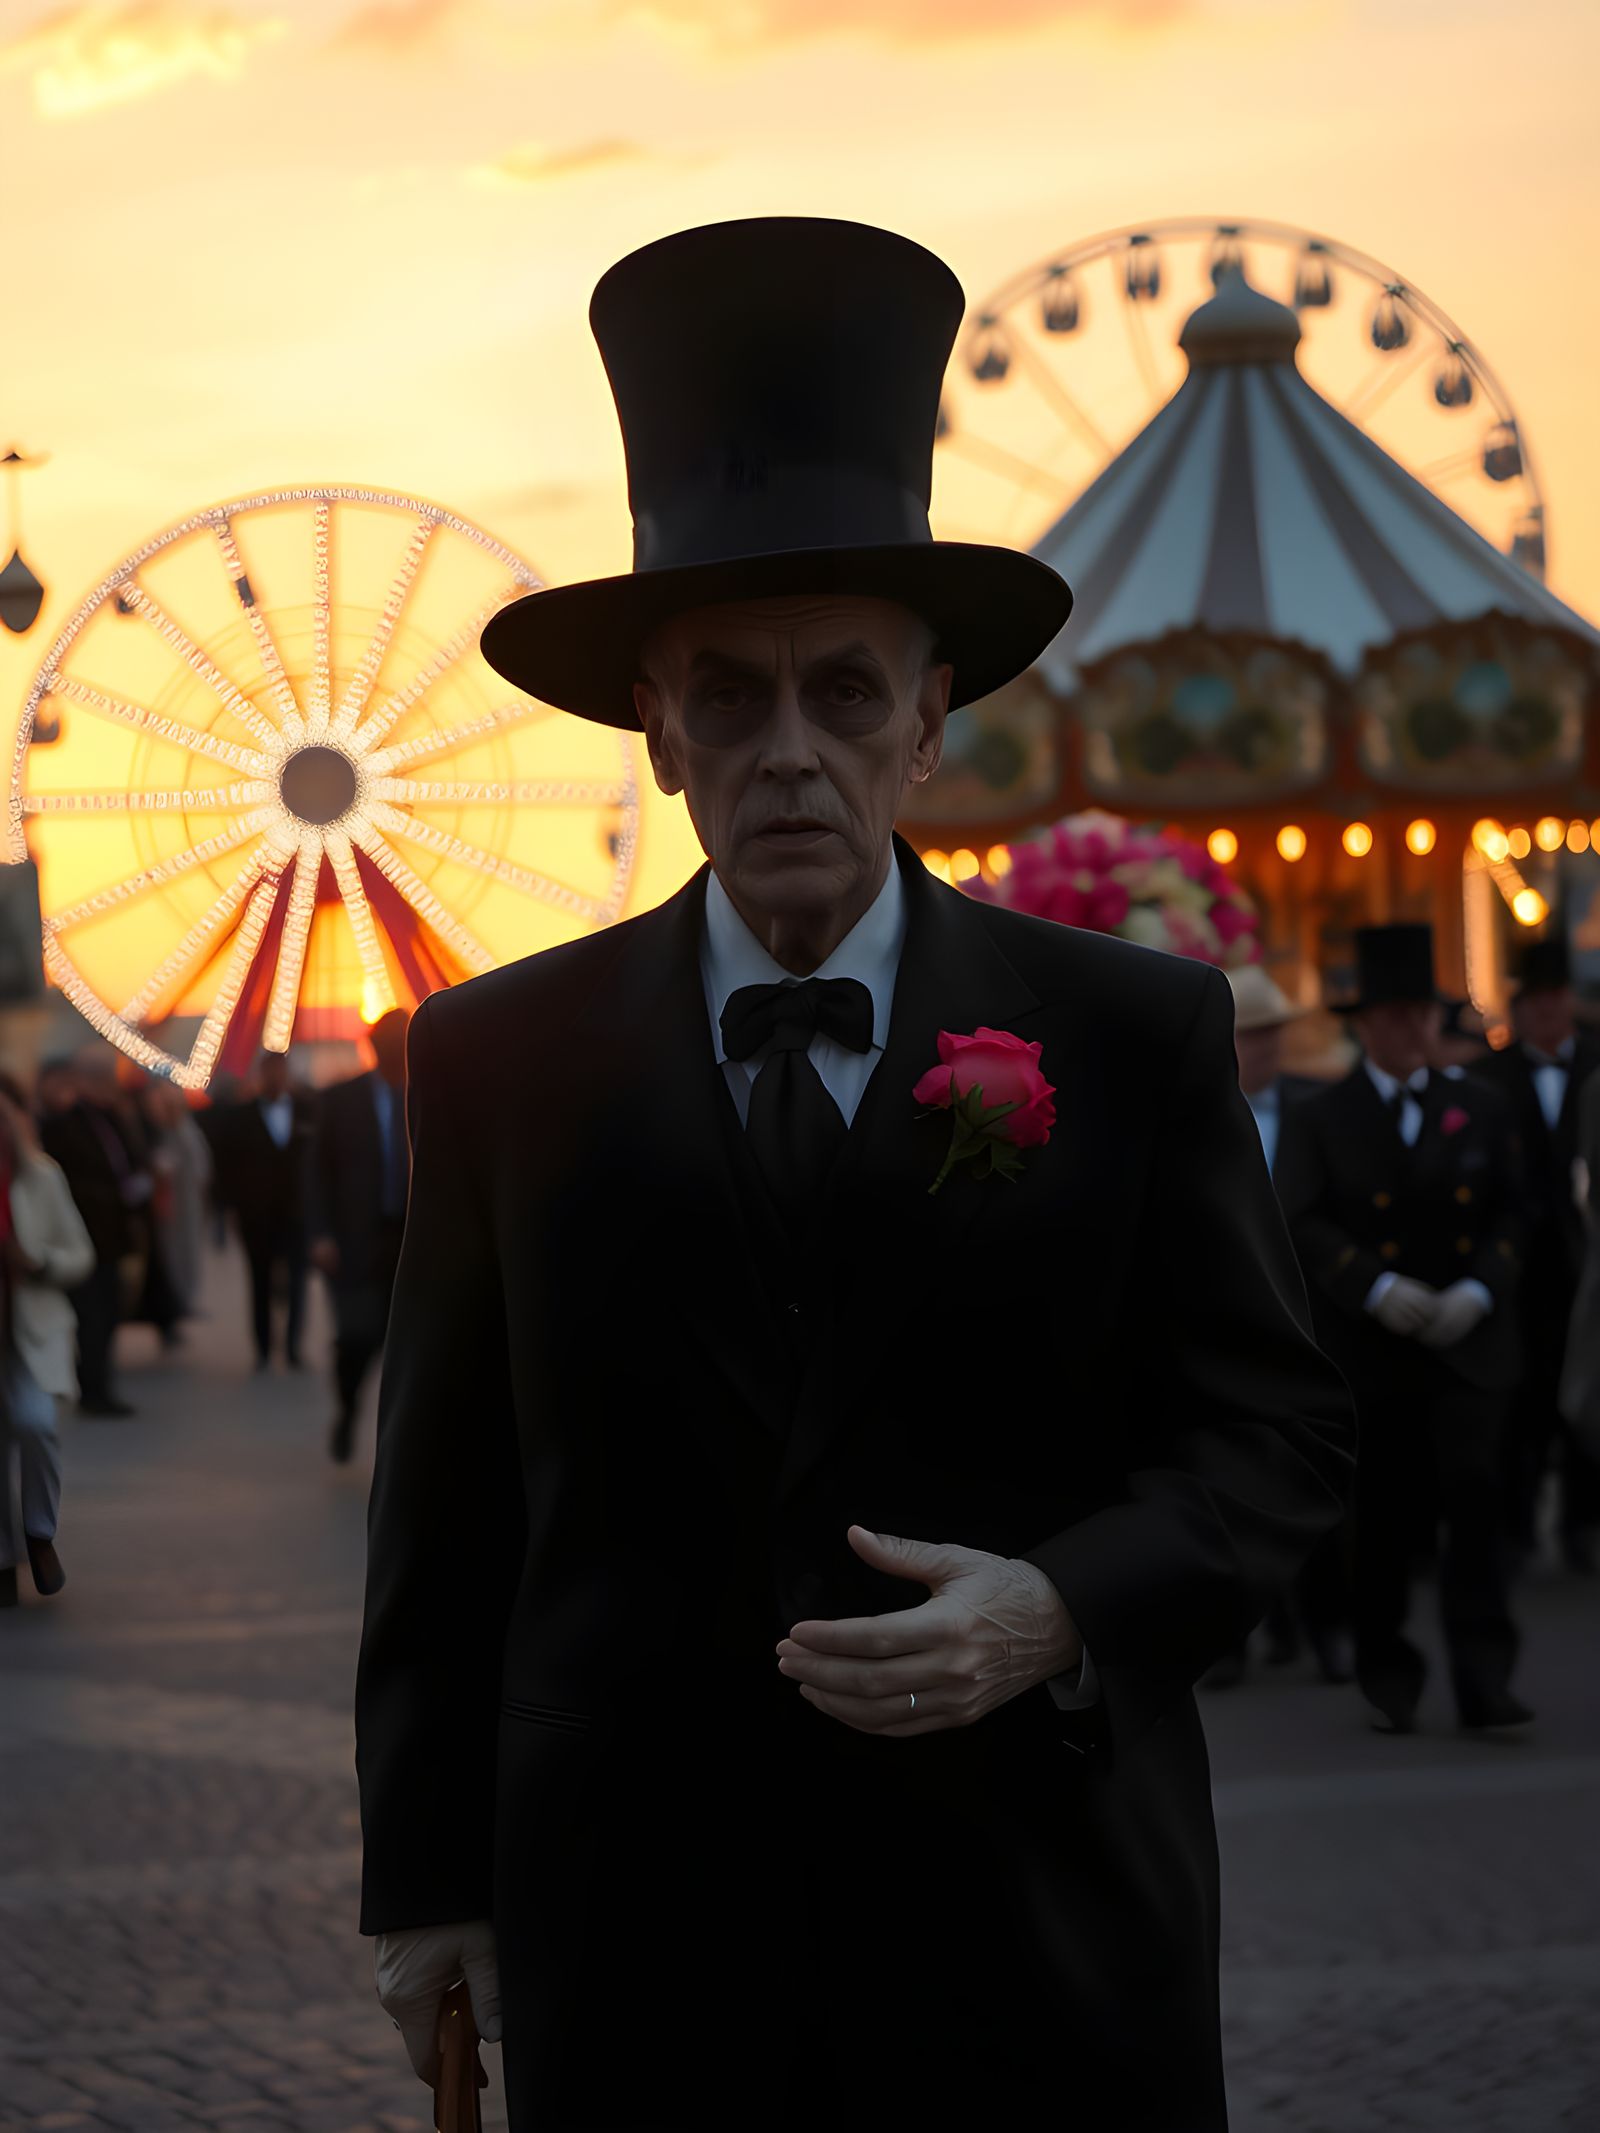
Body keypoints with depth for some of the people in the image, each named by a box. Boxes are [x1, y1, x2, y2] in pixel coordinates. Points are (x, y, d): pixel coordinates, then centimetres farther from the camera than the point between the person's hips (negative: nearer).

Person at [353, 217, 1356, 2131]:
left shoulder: (1136, 1036, 0)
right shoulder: (500, 1059, 2)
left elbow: (1278, 1433, 1)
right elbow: (442, 1498, 6)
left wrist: (1065, 1609, -16)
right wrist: (425, 1871, 6)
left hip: (1046, 1935, 0)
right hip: (631, 1951, 1)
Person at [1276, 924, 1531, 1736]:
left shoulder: (1481, 1107, 11)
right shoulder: (1316, 1120, 3)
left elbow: (1511, 1212, 8)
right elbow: (1301, 1224, -6)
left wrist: (1477, 1291, -9)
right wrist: (1375, 1287, -19)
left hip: (1468, 1342, 1)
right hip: (1370, 1354, -1)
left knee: (1474, 1491, -13)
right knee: (1384, 1518, 3)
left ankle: (1483, 1679, -12)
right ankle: (1388, 1681, 17)